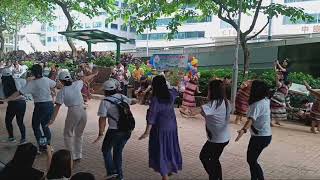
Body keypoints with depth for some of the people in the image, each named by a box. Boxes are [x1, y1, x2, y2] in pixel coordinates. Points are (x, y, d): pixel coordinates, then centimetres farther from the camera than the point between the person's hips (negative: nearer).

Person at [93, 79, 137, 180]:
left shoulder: (105, 102, -9)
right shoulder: (122, 97, 8)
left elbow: (102, 119, -16)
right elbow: (132, 101, 28)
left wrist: (100, 134, -17)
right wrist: (135, 100, 50)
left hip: (114, 131, -6)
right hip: (127, 130, 6)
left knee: (106, 150, 18)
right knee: (118, 152, 21)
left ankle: (111, 172, 10)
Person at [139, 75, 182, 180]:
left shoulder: (155, 99, -18)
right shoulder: (171, 94, -3)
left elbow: (151, 117, -20)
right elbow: (176, 90, 23)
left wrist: (147, 132, -16)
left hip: (160, 128, -6)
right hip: (172, 126, 6)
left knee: (160, 150, 5)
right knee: (170, 147, 22)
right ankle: (171, 169, 41)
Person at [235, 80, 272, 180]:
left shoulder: (257, 105, -25)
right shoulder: (266, 100, 2)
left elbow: (251, 119, -40)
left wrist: (244, 130, -54)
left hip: (260, 137, -10)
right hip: (266, 134, 10)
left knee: (251, 160, 0)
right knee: (252, 159, 19)